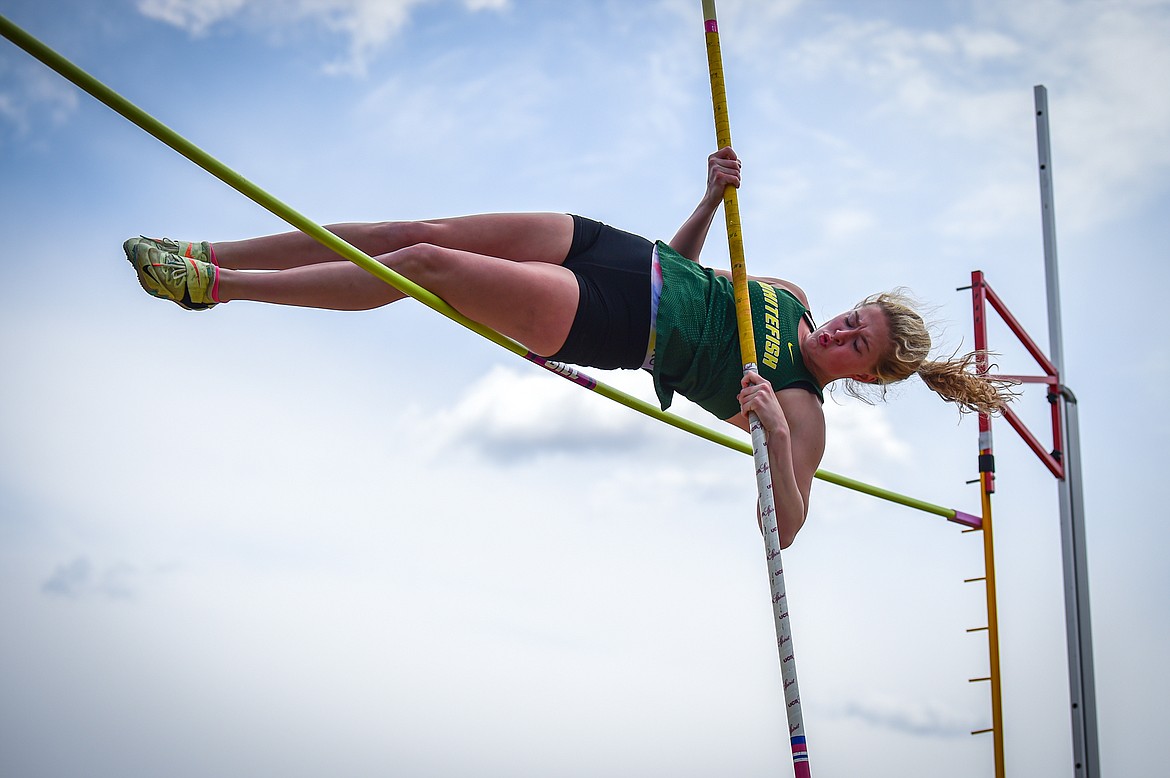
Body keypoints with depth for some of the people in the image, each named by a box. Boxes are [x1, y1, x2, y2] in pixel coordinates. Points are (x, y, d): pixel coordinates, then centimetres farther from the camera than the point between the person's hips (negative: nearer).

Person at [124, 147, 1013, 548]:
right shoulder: (792, 297, 12)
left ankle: (212, 285, -8)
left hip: (600, 324, -6)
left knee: (423, 263, -17)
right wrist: (716, 193, 5)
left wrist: (773, 435, -33)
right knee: (422, 232, -7)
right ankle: (211, 258, 3)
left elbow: (787, 526, -17)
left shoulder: (803, 412, -7)